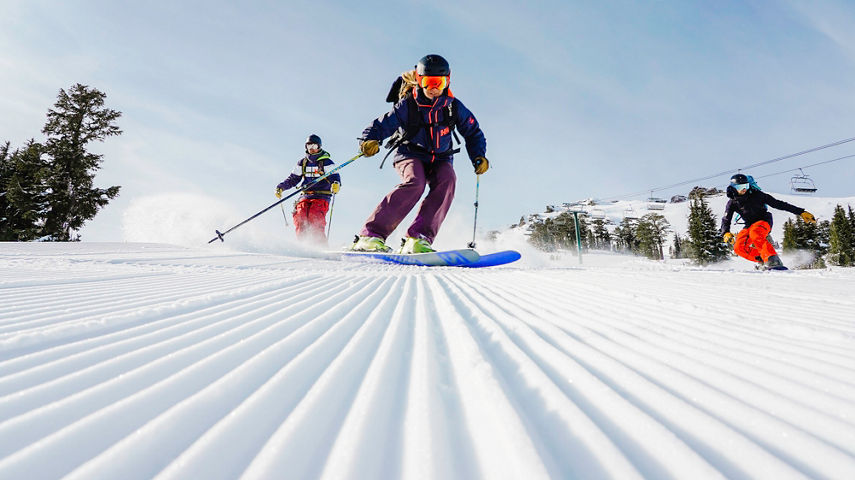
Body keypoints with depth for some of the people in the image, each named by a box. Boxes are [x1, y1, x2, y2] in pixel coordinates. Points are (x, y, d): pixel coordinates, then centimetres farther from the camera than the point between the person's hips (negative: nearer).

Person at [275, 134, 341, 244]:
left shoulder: (326, 163, 1)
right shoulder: (302, 163, 16)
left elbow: (335, 177, -11)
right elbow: (293, 179, 20)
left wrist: (336, 184, -35)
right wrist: (281, 187, 6)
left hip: (321, 197, -4)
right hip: (305, 196, 4)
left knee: (315, 221, -25)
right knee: (299, 217, -17)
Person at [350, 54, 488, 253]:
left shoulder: (454, 107, -3)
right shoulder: (408, 105, -10)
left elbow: (473, 133, 8)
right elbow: (382, 125, -12)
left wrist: (478, 156, -7)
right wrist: (369, 140, -33)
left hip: (439, 158, 3)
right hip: (410, 154, -3)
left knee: (447, 179, -31)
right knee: (415, 182, -34)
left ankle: (418, 238, -35)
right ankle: (371, 235, -36)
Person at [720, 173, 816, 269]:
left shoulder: (756, 195, -10)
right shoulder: (732, 203, -4)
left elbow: (778, 204, -8)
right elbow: (726, 220, -4)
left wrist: (801, 212, -8)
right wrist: (726, 233, -26)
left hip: (763, 221, -3)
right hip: (749, 225, 4)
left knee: (755, 234, -37)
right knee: (738, 247, -20)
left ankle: (773, 261, -41)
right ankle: (761, 260, -5)